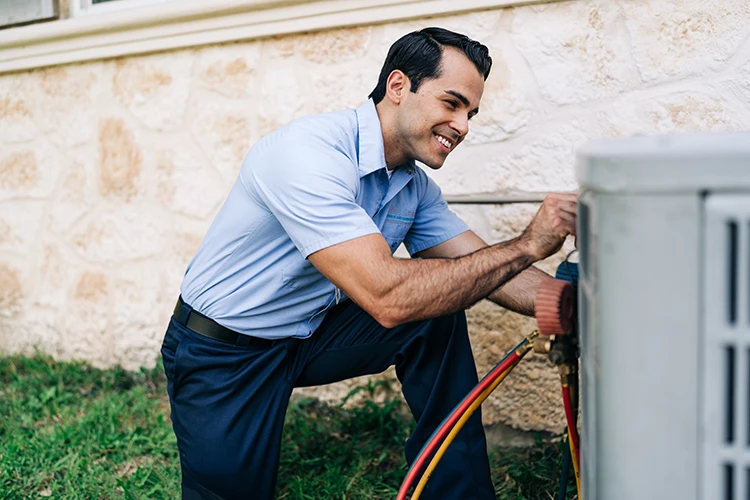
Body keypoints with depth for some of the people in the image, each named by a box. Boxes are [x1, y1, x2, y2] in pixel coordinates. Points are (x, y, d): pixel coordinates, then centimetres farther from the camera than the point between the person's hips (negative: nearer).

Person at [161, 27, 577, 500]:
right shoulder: (309, 151, -30)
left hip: (310, 334, 7)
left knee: (439, 314, -9)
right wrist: (527, 245, -34)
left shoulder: (417, 187, -2)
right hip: (221, 353, -6)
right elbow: (387, 297, -38)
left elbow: (487, 271, -4)